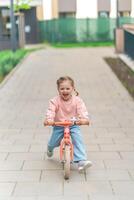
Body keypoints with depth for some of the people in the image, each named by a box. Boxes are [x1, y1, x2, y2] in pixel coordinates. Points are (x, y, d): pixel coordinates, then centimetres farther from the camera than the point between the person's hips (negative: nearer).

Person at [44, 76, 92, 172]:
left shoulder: (77, 100, -9)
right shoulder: (55, 101, -9)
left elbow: (82, 111, -20)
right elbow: (51, 111, -22)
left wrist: (85, 119, -41)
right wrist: (48, 119, -42)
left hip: (73, 125, 0)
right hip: (59, 125, 1)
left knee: (78, 140, -22)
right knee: (53, 143, 1)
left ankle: (82, 161, -23)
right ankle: (50, 148, 42)